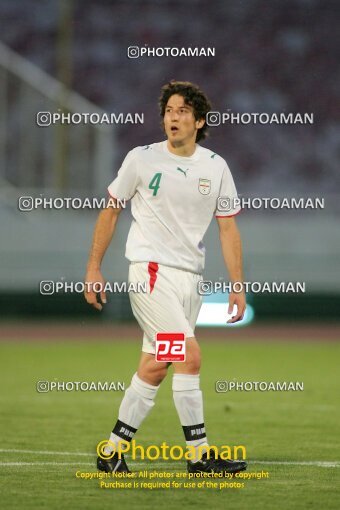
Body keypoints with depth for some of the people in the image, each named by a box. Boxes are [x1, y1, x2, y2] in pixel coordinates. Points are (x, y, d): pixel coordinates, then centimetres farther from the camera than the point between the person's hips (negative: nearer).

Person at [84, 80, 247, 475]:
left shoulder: (216, 167, 6)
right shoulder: (142, 159, -3)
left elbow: (228, 228, 9)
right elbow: (110, 211, 6)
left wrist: (237, 286, 4)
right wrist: (93, 268, 2)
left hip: (191, 278, 5)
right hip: (151, 270, -4)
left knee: (154, 369, 5)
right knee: (190, 355, -17)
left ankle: (112, 452, 14)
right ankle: (200, 455, -13)